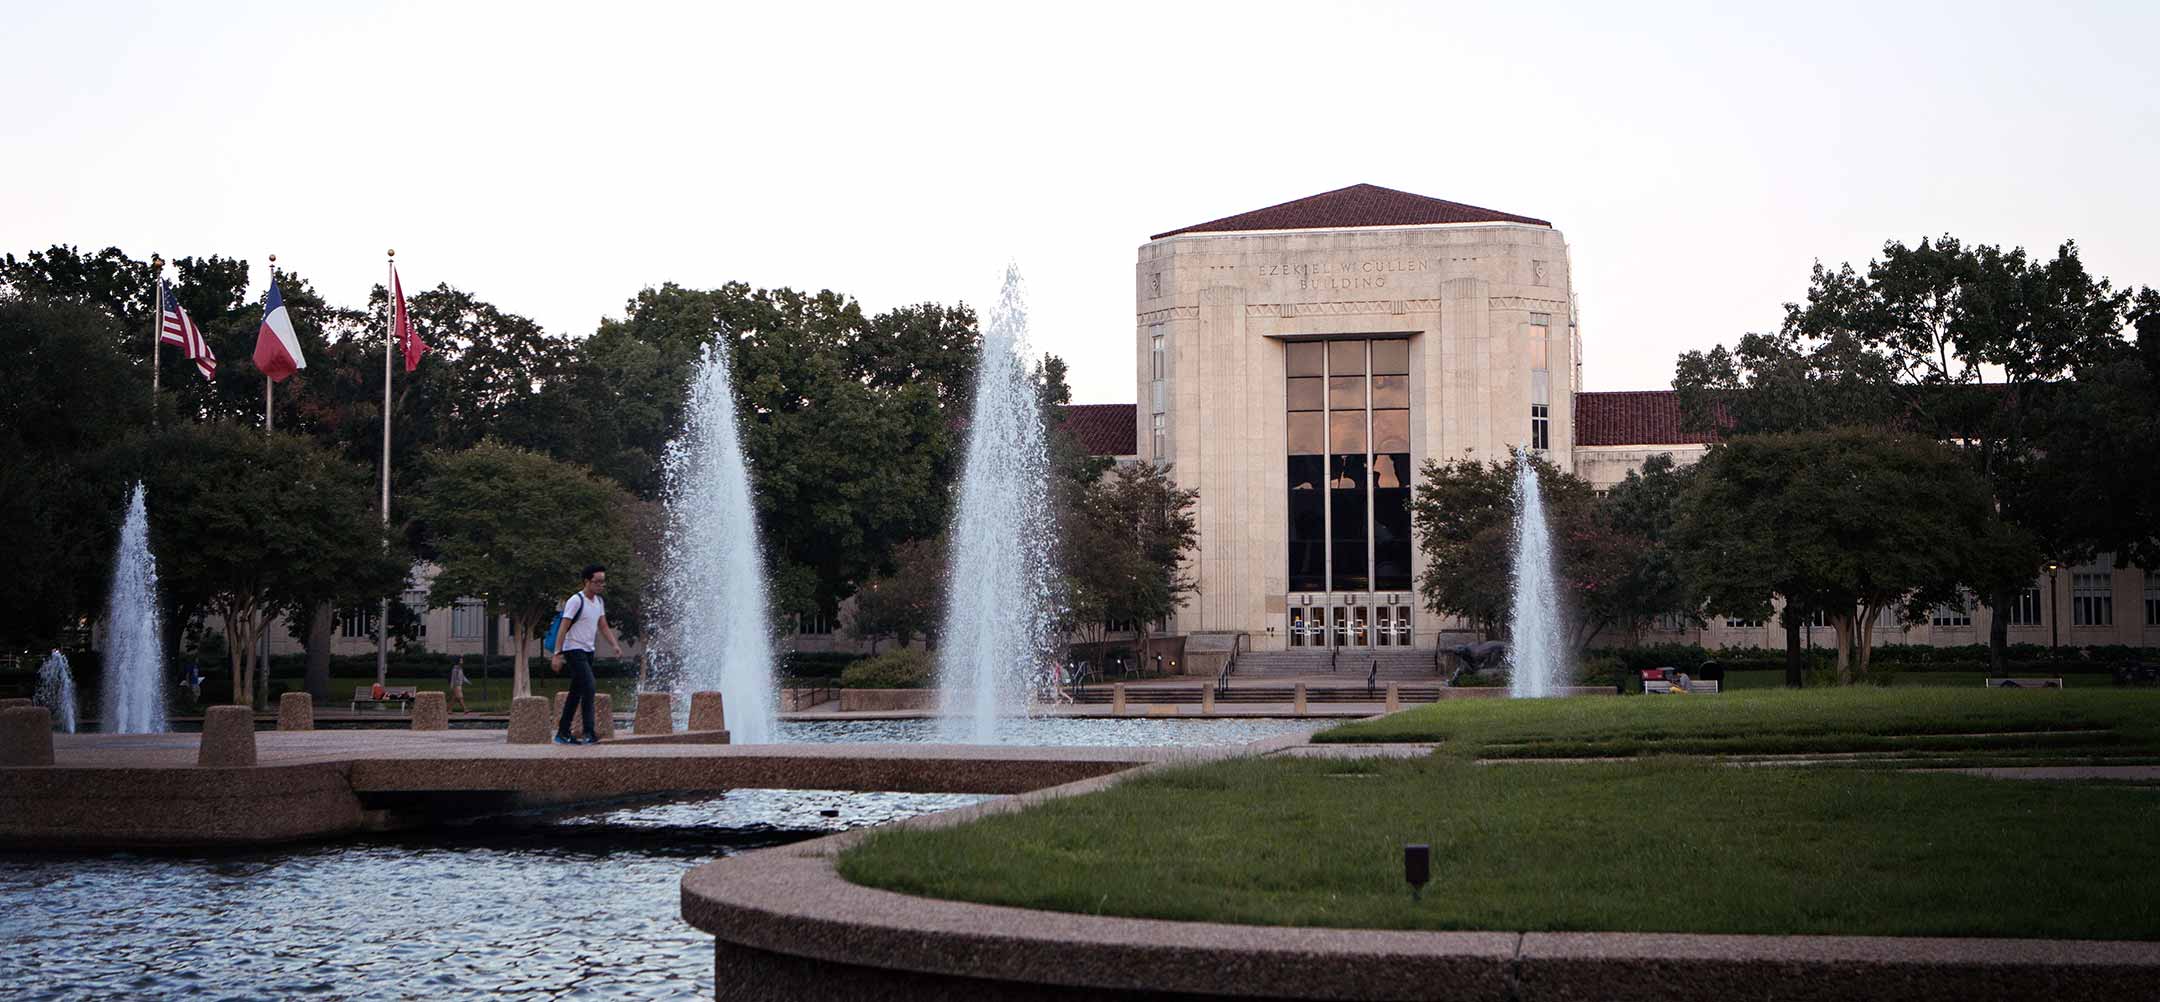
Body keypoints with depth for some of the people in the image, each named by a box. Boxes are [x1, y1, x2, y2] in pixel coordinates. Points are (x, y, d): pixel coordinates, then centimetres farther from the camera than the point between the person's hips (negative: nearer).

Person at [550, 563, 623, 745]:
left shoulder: (599, 601, 11)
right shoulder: (576, 601, -14)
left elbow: (603, 627, 14)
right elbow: (563, 629, -16)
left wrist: (615, 645, -2)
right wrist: (557, 654, -20)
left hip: (588, 651, 9)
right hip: (574, 649, -9)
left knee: (576, 692, 11)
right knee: (589, 687, -19)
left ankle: (563, 733, 16)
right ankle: (589, 732, -21)